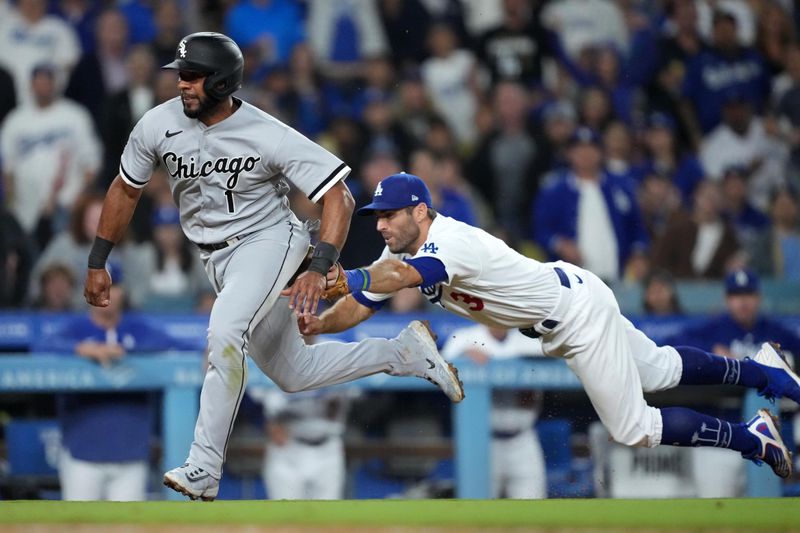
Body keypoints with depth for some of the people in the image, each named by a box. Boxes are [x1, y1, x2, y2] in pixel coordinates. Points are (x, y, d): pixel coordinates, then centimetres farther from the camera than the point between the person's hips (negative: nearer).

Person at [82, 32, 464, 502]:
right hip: (218, 260, 7)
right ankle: (406, 352, 30)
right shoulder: (158, 125, -9)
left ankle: (204, 470, -31)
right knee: (294, 373, 13)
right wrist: (98, 263, 8)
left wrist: (320, 269, -31)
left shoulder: (269, 136, -22)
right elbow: (126, 190, 8)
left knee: (225, 334, -33)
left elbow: (338, 196, -20)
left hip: (268, 240, -7)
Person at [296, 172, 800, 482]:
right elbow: (361, 305, -9)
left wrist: (348, 280, -64)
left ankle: (751, 438, 7)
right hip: (558, 323, 9)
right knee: (660, 371, 24)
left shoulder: (448, 241, -33)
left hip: (579, 307, -9)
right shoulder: (405, 253, -5)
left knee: (636, 430, -5)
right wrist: (319, 324, -25)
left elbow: (401, 275, -52)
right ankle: (760, 370, 41)